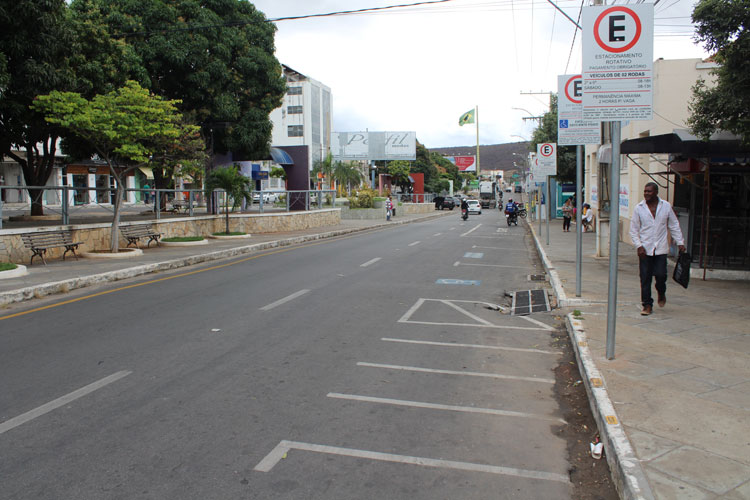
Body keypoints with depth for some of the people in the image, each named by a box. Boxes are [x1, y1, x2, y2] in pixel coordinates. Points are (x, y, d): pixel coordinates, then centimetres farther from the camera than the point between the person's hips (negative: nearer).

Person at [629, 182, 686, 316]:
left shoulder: (666, 206, 4)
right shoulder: (639, 208, 1)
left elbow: (674, 226, 11)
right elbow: (634, 230, 2)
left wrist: (680, 242, 4)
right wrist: (639, 246, -8)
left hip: (661, 248, 0)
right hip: (644, 249, 0)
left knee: (660, 275, -6)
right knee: (645, 278, 0)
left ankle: (661, 293, 26)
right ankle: (647, 305, 11)